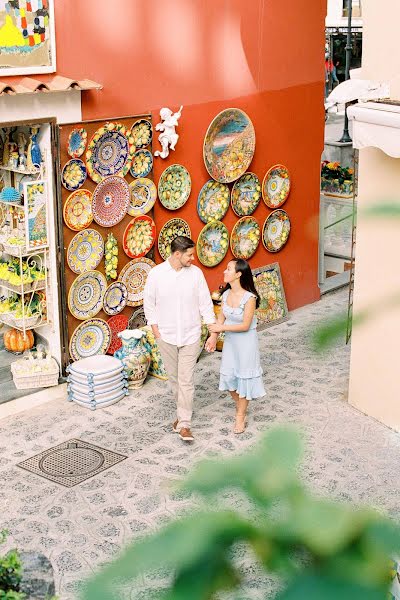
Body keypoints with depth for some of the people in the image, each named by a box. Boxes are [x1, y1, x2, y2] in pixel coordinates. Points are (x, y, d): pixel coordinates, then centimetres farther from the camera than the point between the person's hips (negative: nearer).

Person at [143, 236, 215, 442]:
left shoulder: (196, 273, -5)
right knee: (174, 378, 14)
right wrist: (155, 330, -3)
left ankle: (184, 424, 0)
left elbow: (205, 303, -1)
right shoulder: (156, 273, -7)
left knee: (186, 380, -4)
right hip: (166, 336, 1)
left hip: (190, 336, -1)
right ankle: (183, 411, 35)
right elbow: (149, 303, 2)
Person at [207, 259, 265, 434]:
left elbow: (245, 326, -22)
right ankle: (241, 407, 37)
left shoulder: (249, 297, -24)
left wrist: (221, 328, -21)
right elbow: (222, 317, 7)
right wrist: (213, 336, -2)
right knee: (229, 375, 13)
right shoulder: (226, 294, -5)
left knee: (244, 376, 7)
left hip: (246, 341, -6)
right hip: (230, 340, 6)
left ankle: (241, 416, 22)